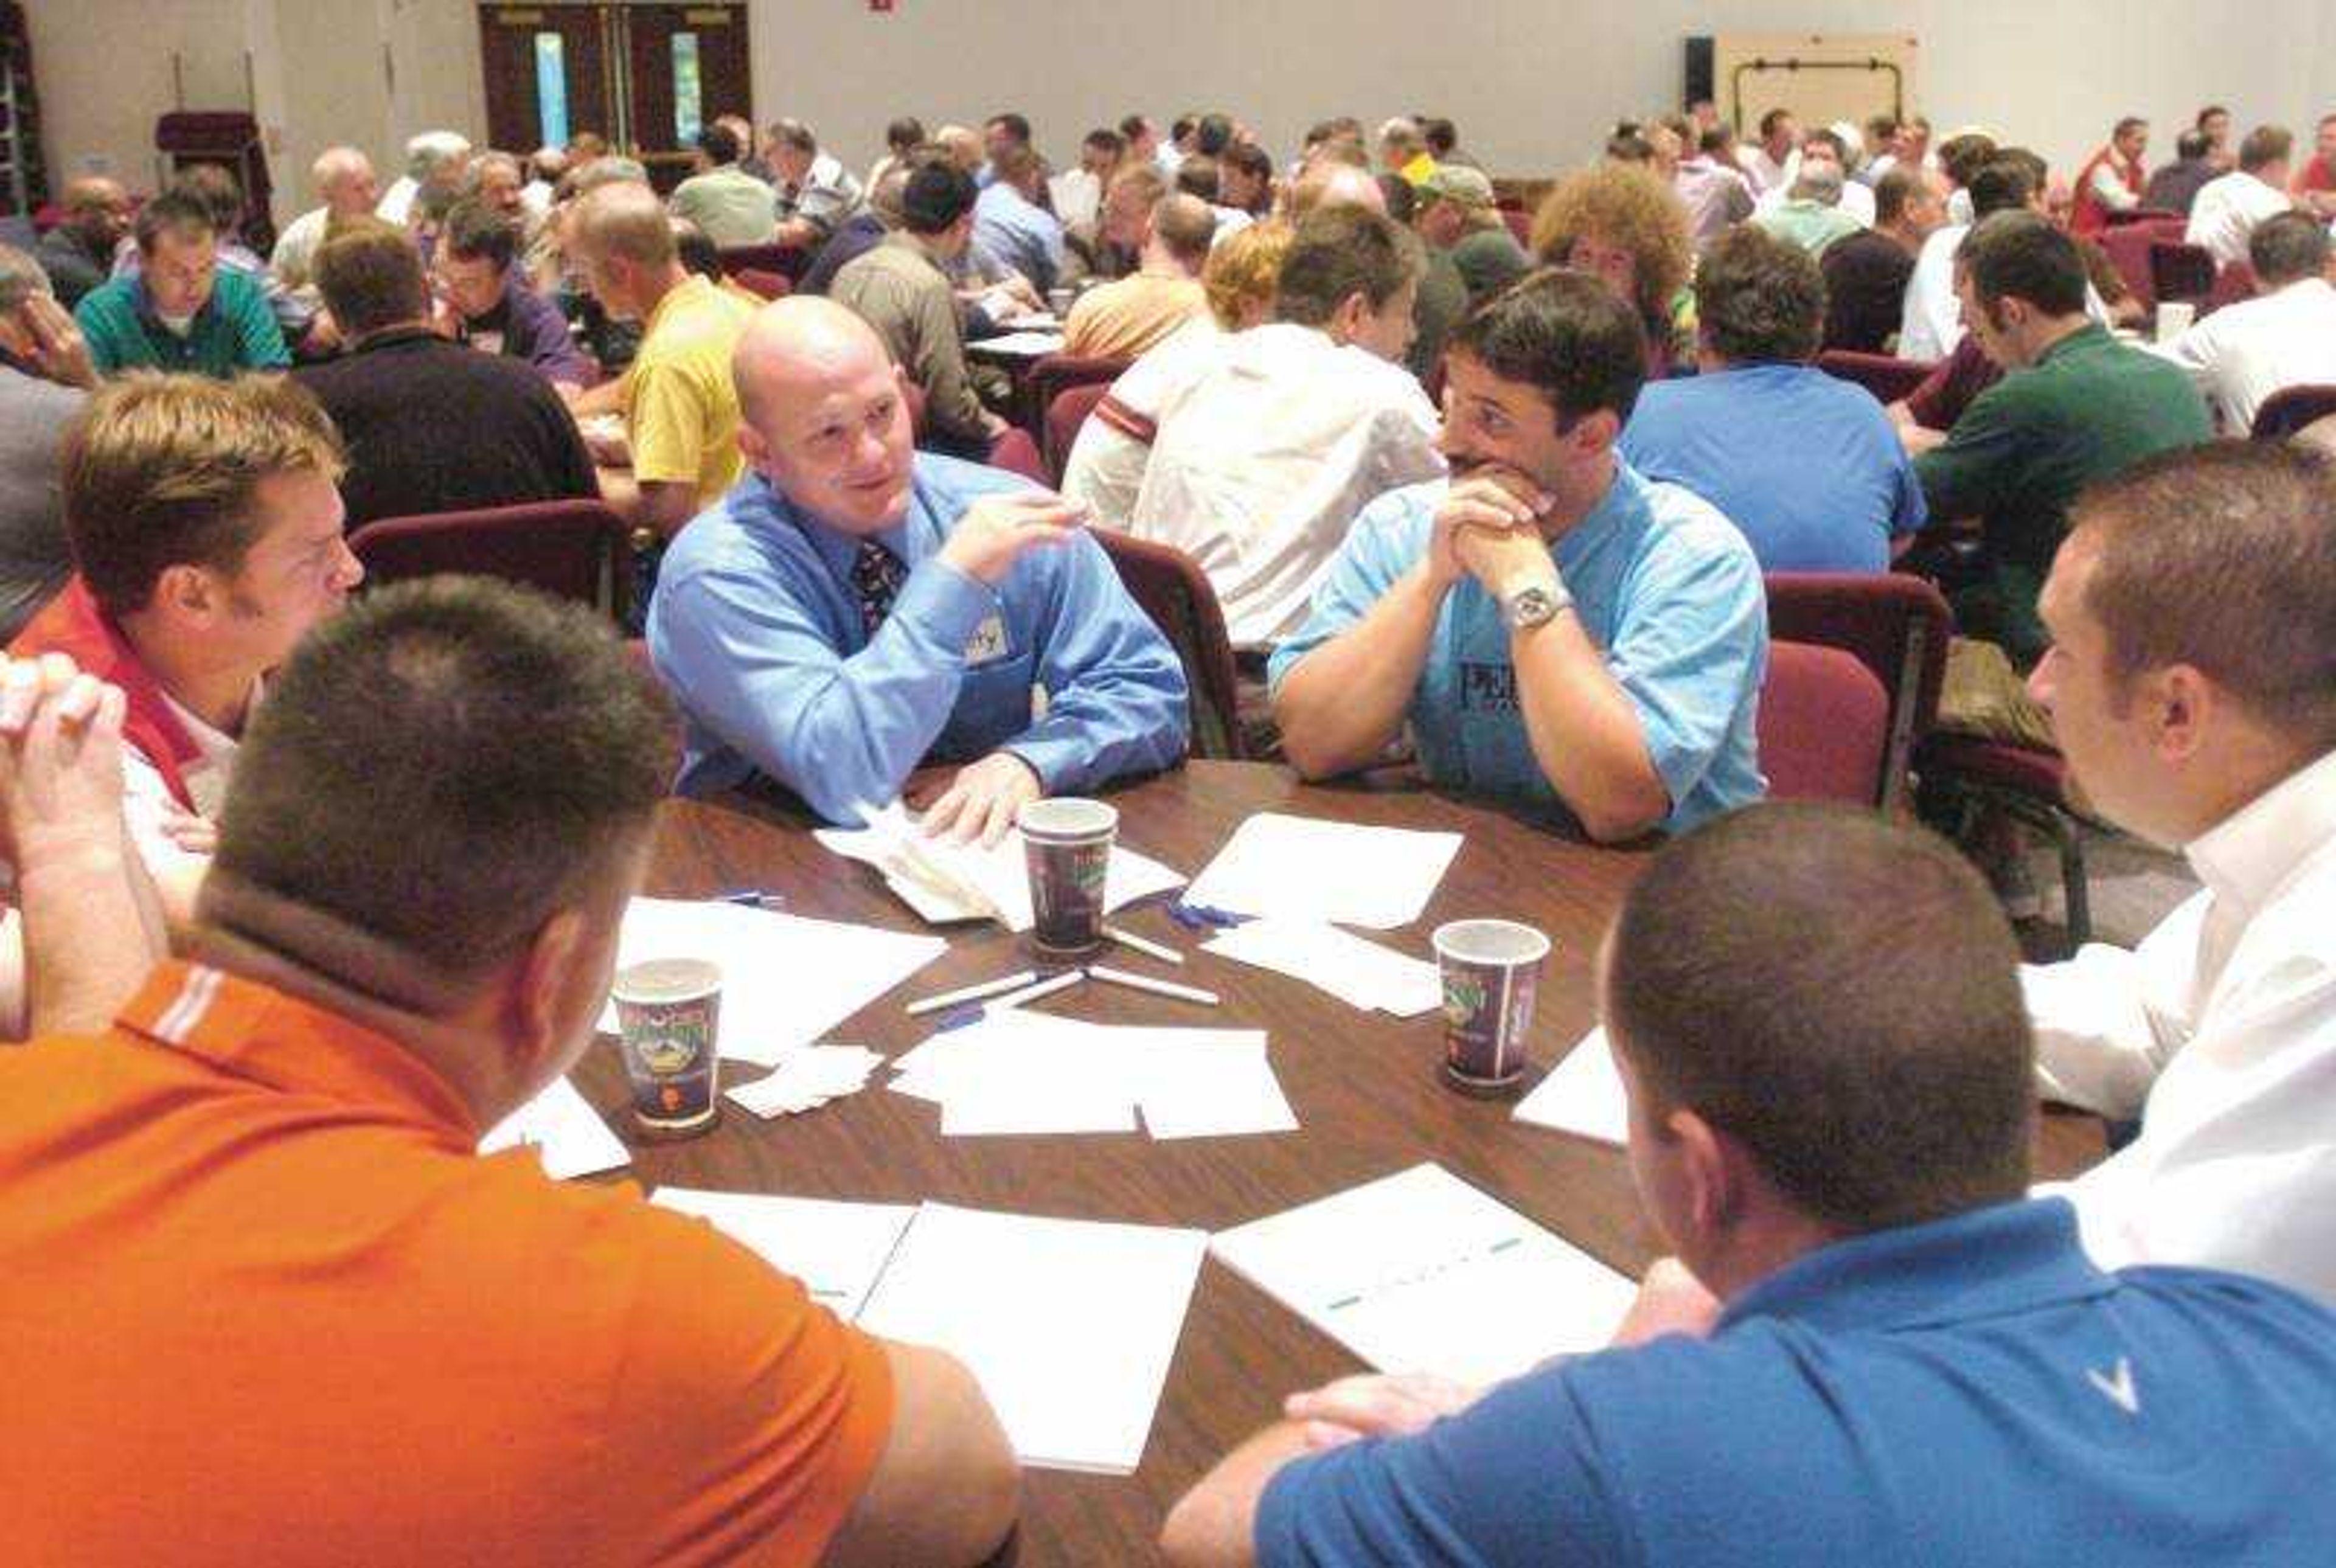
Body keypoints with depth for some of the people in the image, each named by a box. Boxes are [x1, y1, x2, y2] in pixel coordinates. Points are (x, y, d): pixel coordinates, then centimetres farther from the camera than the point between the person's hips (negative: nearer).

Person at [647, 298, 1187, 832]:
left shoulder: (1001, 512, -5)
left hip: (985, 851, 3)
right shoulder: (715, 572, -14)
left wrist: (1029, 761, -21)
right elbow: (842, 780, -25)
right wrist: (956, 578, -25)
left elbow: (1147, 688, -3)